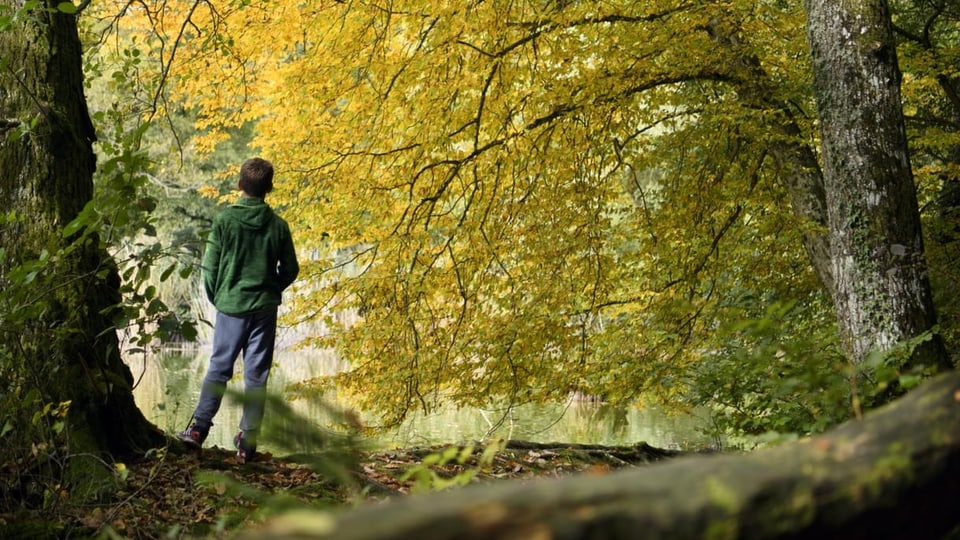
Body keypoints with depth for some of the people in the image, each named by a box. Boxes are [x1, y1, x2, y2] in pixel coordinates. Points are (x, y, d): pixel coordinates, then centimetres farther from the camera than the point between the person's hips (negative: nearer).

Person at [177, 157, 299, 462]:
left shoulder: (225, 220, -7)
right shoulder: (278, 225, -1)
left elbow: (210, 266, -5)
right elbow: (290, 269, 5)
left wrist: (216, 298, 11)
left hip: (230, 306, -1)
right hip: (265, 308, 1)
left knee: (218, 368, 9)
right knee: (257, 374, 5)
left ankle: (199, 428, 4)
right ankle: (248, 440, 6)